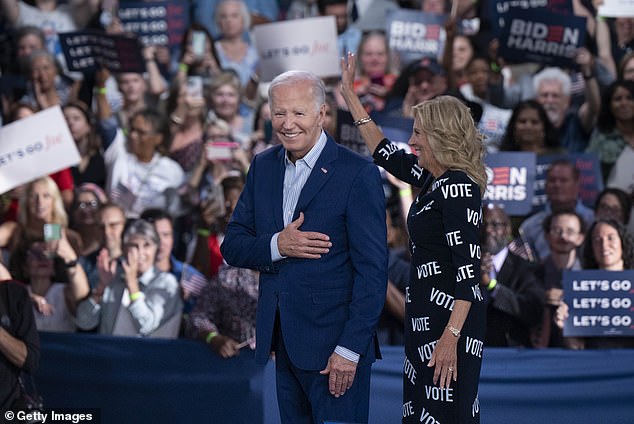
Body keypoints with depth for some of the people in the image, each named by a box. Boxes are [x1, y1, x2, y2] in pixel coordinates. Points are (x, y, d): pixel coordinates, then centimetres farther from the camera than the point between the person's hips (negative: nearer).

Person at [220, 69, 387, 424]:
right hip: (282, 340, 6)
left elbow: (373, 270, -12)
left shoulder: (358, 174, -10)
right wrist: (276, 245, -13)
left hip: (334, 340, -6)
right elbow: (232, 246, 9)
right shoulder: (263, 166, 9)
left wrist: (350, 348, -16)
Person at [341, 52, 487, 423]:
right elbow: (386, 154, 28)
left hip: (450, 319, -10)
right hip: (426, 313, 10)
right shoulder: (435, 180, 12)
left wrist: (451, 335, -27)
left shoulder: (458, 186, -15)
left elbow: (468, 267, -21)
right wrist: (349, 94, 31)